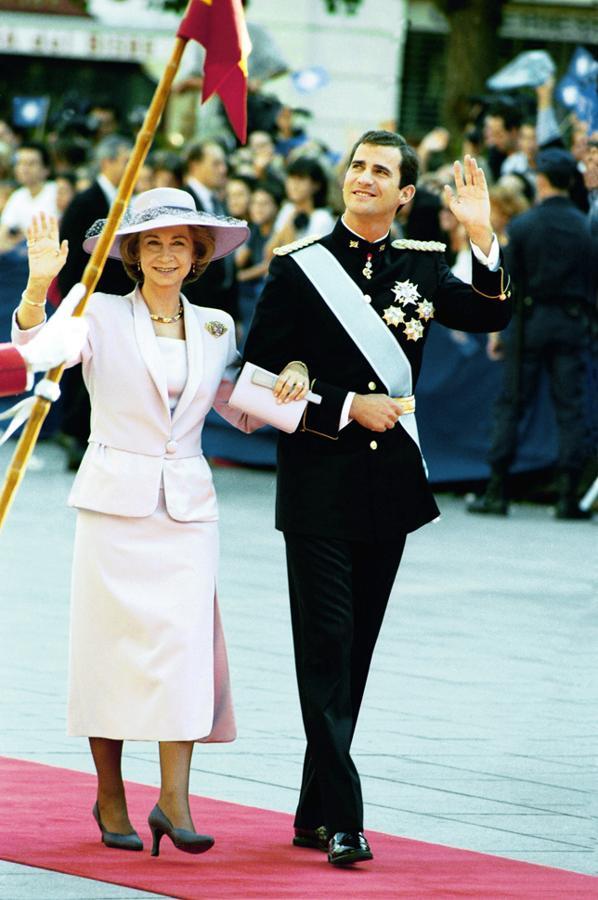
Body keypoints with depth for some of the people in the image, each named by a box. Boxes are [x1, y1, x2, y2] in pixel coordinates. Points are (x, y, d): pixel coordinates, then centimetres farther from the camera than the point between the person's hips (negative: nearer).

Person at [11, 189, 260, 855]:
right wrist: (38, 289, -37)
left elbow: (243, 413, 19)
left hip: (187, 503, 2)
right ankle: (109, 796, 12)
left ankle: (174, 799, -9)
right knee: (113, 644, 1)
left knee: (184, 640, -8)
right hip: (114, 499, -2)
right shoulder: (103, 316, -1)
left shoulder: (214, 329, 10)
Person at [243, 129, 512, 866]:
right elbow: (260, 375, -4)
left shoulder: (421, 266, 7)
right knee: (326, 644, -9)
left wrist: (483, 239, -19)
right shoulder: (298, 267, -2)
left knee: (356, 649, 9)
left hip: (389, 483, 4)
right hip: (319, 484, -4)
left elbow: (489, 316, -7)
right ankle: (344, 819, -11)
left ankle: (315, 813, 18)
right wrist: (346, 407, -11)